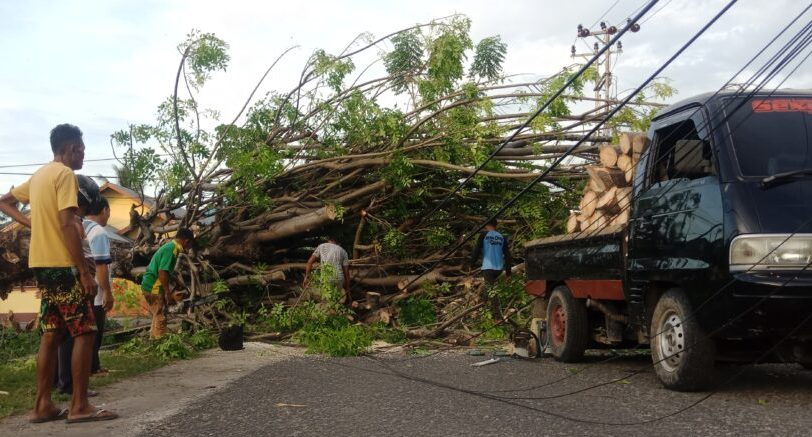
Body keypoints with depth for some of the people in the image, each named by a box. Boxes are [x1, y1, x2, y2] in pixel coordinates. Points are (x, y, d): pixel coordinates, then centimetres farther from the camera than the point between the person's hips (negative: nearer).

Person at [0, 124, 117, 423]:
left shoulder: (39, 175, 17)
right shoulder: (65, 174, -11)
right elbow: (67, 225, -19)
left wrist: (31, 223, 15)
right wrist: (85, 272, -18)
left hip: (42, 263, 9)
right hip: (61, 264, -9)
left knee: (51, 334, 11)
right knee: (85, 332, -5)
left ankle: (43, 405, 12)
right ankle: (79, 406, -5)